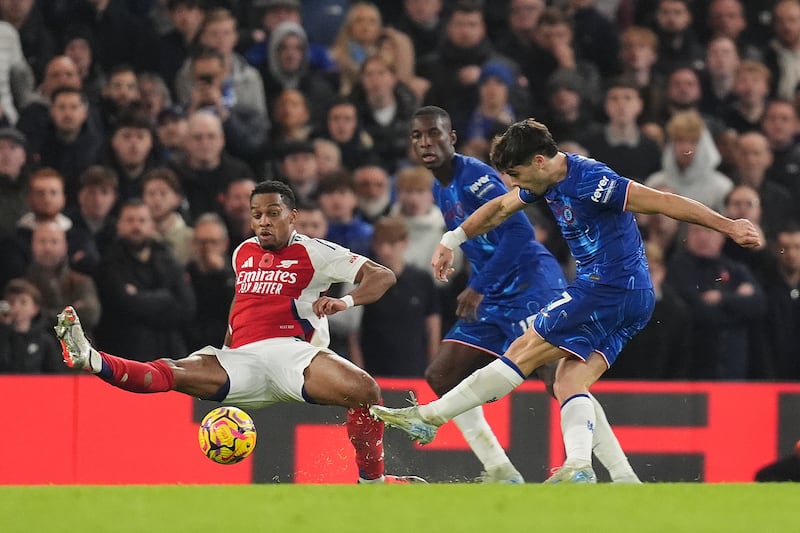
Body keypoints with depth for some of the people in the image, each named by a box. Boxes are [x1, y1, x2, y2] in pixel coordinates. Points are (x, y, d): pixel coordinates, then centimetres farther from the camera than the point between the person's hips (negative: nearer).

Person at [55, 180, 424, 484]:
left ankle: (372, 480, -15)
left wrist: (346, 300, -17)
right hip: (242, 361, 4)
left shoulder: (312, 253, 6)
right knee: (173, 372, -21)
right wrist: (225, 350, 33)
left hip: (291, 352, -4)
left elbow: (383, 276, 2)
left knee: (364, 389, -30)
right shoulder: (243, 254, 22)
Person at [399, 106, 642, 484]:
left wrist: (479, 287, -24)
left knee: (558, 379, -21)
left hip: (531, 283, -10)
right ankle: (502, 473, 7)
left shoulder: (473, 175, -13)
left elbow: (519, 232, -22)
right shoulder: (441, 191, 15)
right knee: (440, 375, 5)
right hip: (494, 297, 10)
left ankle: (624, 477, -24)